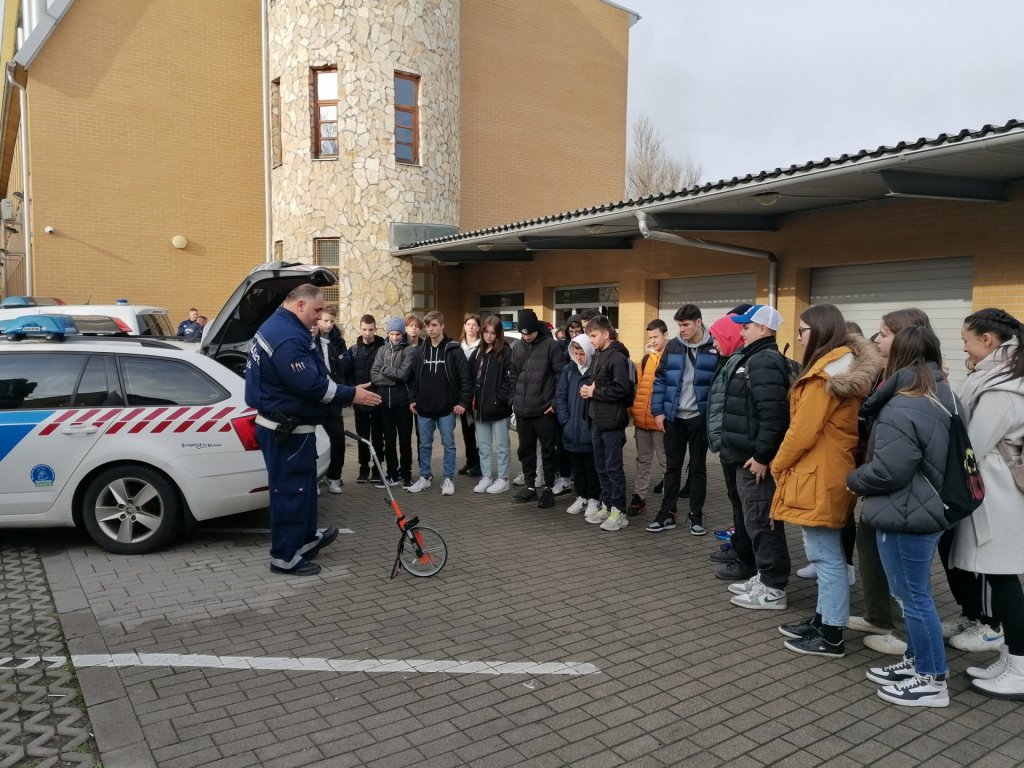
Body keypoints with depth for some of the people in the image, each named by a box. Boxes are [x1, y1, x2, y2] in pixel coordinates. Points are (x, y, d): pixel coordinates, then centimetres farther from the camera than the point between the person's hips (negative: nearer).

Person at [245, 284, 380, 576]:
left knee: (303, 484, 21)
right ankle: (285, 557, 10)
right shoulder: (287, 338, -25)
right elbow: (311, 385, -28)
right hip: (287, 429, -11)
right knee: (290, 489, -1)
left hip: (288, 424, 11)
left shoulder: (280, 326, 11)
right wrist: (351, 395, -19)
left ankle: (306, 537, 36)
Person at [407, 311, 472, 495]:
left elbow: (466, 377, -8)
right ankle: (424, 477, 23)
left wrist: (463, 402, -12)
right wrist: (413, 399, 7)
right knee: (425, 445, 12)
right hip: (424, 407, 4)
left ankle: (448, 479, 14)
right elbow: (415, 377, 14)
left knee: (448, 444, 5)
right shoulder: (421, 351, 8)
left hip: (447, 408, -4)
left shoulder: (453, 349, -7)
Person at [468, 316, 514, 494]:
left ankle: (502, 479, 14)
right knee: (483, 445, 13)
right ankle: (486, 477, 23)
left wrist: (500, 399, -17)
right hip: (480, 406, 6)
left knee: (501, 445, 5)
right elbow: (471, 376, 14)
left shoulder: (506, 352, -8)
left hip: (498, 407, -6)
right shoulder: (478, 352, 11)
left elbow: (510, 379, -13)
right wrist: (473, 399, 4)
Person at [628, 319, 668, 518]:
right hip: (641, 419, 6)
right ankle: (639, 498, 23)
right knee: (643, 460, 15)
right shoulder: (646, 358, 13)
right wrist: (633, 408, 8)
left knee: (665, 462, 3)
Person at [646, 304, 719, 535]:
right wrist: (658, 411, -2)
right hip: (673, 416, 2)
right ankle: (667, 513, 19)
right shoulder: (673, 346, 2)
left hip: (700, 418, -2)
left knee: (698, 467, 9)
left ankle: (696, 516, 19)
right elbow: (660, 379, 4)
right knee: (672, 466, 10)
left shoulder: (714, 348, -6)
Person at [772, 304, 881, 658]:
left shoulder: (825, 372, -18)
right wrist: (786, 465, 15)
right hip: (833, 473, 10)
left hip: (818, 478, -10)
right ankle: (823, 619, 28)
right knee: (828, 555, 17)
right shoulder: (849, 367, 12)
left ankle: (831, 638, 8)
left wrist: (778, 465, -4)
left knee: (826, 557, -1)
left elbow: (803, 431, -19)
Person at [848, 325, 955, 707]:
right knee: (914, 593, 20)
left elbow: (887, 471, -25)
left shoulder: (903, 409, -24)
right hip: (929, 509, 10)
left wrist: (852, 479, -6)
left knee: (913, 597, 3)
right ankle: (917, 661, 33)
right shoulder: (942, 398, 8)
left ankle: (932, 680, 16)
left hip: (905, 516, -10)